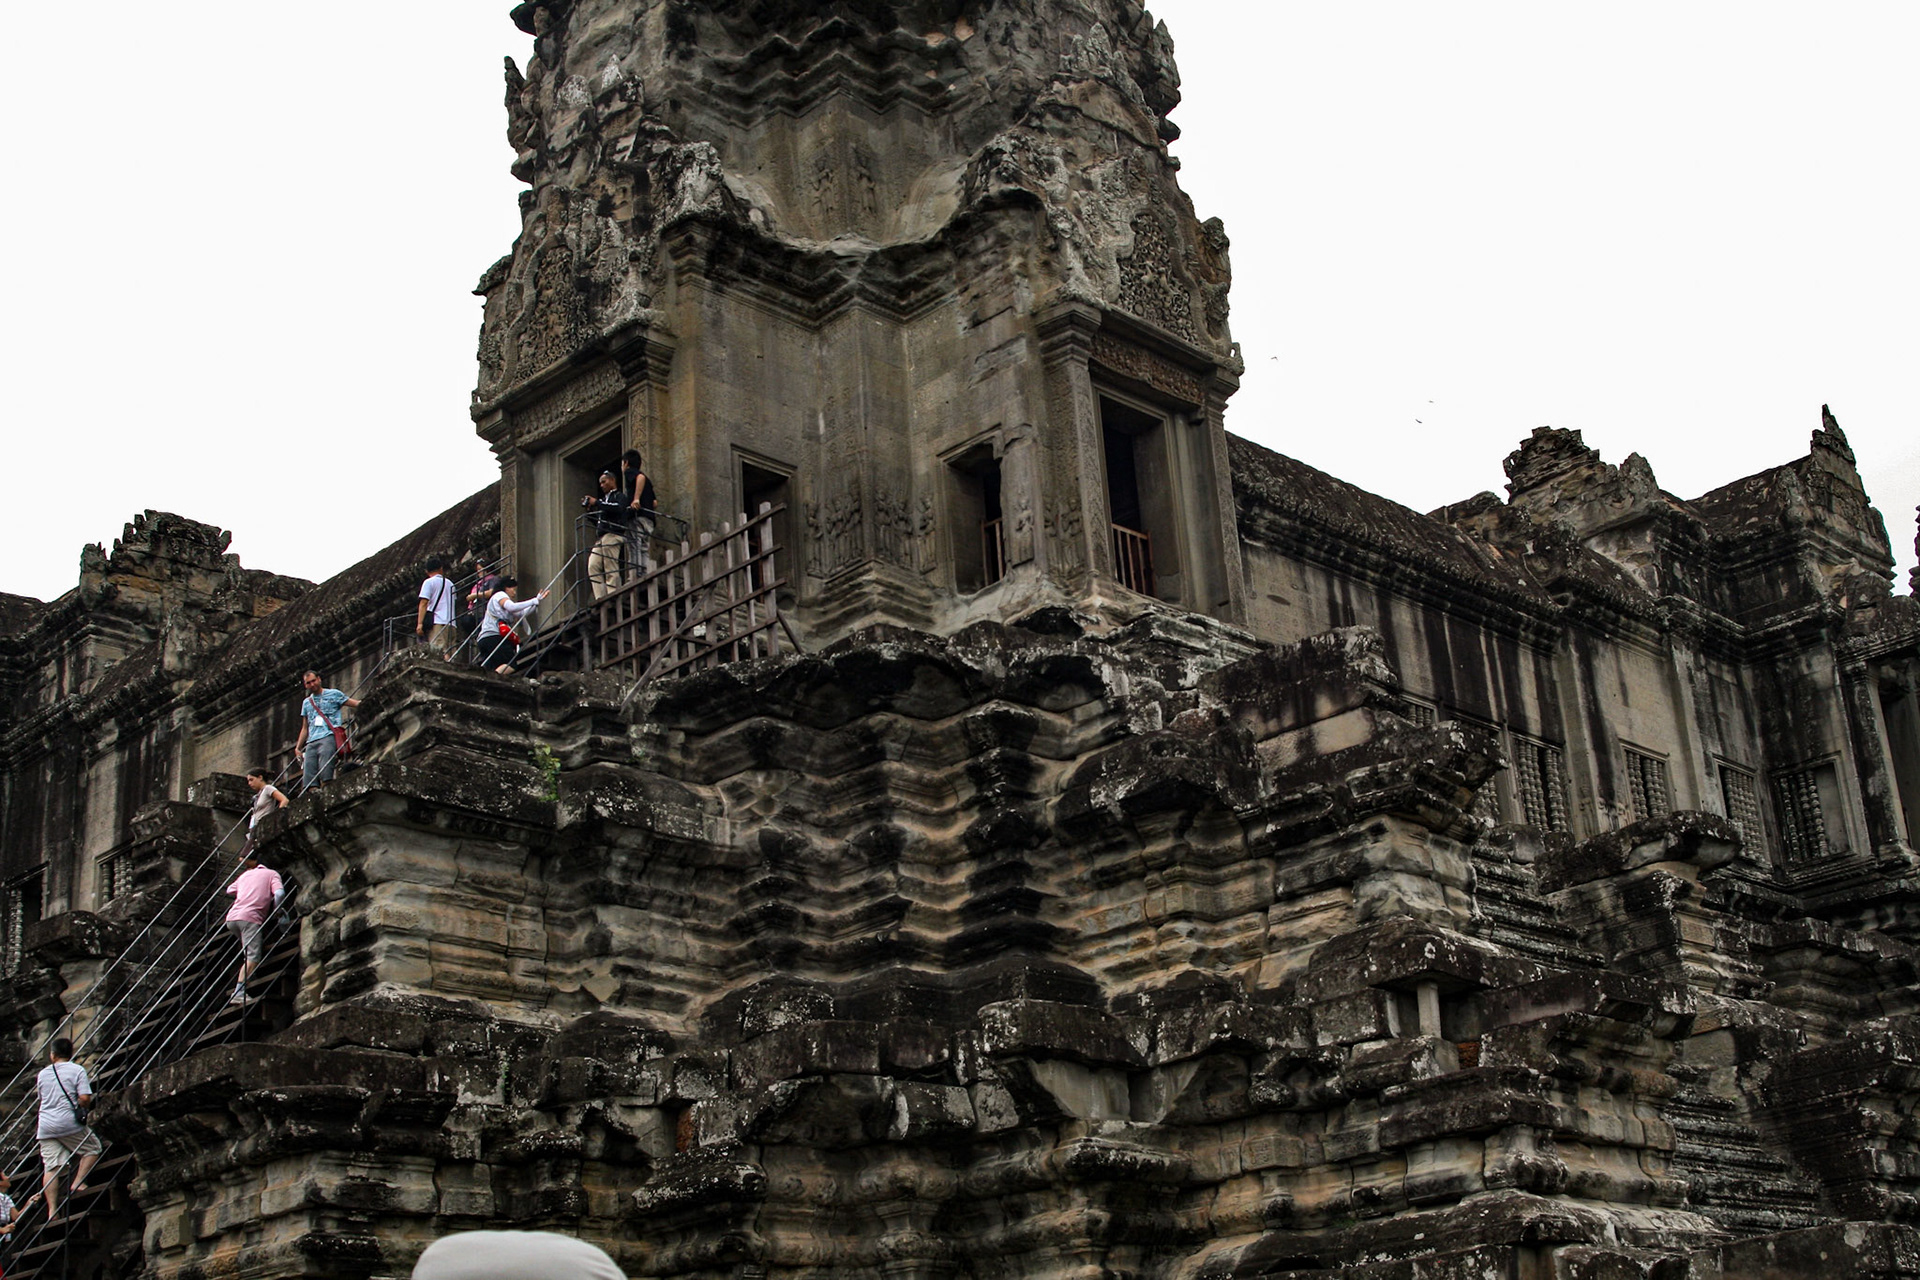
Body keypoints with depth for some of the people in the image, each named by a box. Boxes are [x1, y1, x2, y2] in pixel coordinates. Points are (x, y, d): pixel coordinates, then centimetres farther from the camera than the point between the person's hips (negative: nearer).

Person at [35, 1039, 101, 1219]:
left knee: (50, 1167, 0)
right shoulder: (77, 1070, -3)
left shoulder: (43, 1074, 12)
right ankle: (77, 1183, 2)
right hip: (68, 1123, -4)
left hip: (45, 1125, 4)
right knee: (93, 1147, 16)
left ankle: (52, 1209, -5)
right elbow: (85, 1098, -11)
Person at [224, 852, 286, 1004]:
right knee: (253, 958, -14)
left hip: (232, 918, 6)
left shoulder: (244, 875, 28)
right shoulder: (272, 874, 16)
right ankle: (239, 993, -31)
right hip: (250, 917, -6)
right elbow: (279, 893, -2)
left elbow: (230, 890, 43)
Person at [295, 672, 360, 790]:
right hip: (311, 742, 5)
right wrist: (298, 748, 21)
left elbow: (355, 703, 6)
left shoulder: (334, 694, 12)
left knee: (325, 774, -21)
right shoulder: (306, 702, 27)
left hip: (328, 737, -5)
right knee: (308, 779, -10)